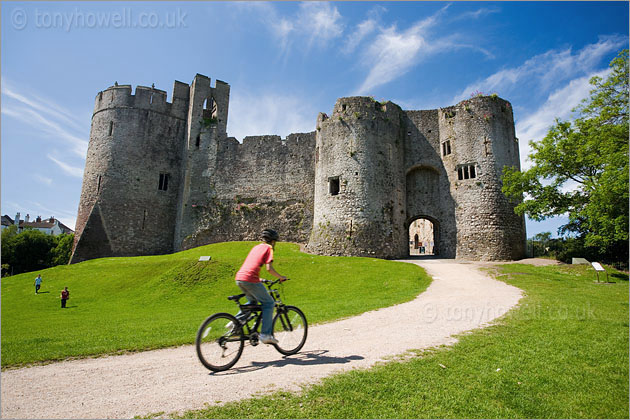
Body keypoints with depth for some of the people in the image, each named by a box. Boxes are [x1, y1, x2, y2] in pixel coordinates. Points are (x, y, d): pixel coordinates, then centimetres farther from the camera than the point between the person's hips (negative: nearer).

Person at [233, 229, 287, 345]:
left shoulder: (256, 247, 26)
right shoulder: (268, 248, 4)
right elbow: (269, 268, -7)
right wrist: (281, 277, 7)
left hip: (239, 278, 8)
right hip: (250, 280, -8)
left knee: (252, 301, 28)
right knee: (269, 303, 5)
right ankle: (266, 334, 1)